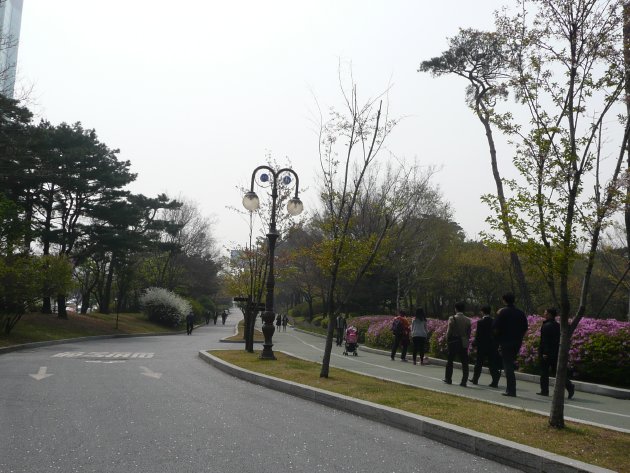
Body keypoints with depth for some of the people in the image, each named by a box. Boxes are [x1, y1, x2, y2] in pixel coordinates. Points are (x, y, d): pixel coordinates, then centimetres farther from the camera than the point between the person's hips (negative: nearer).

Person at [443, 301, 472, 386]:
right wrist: (467, 340, 15)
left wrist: (447, 340, 5)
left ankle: (448, 379, 19)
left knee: (450, 361, 13)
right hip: (464, 343, 2)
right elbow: (469, 333, 3)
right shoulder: (467, 320, 0)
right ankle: (464, 381, 1)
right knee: (464, 362, 5)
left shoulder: (452, 318, -10)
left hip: (453, 342, -2)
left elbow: (449, 331, -8)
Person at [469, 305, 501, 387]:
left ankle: (475, 380, 21)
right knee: (492, 364, 5)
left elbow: (478, 335, -11)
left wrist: (474, 343, 1)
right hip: (492, 346, 3)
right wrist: (495, 345, 10)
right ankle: (495, 381, -3)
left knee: (478, 363, 11)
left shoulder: (480, 322, -12)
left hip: (482, 346, -3)